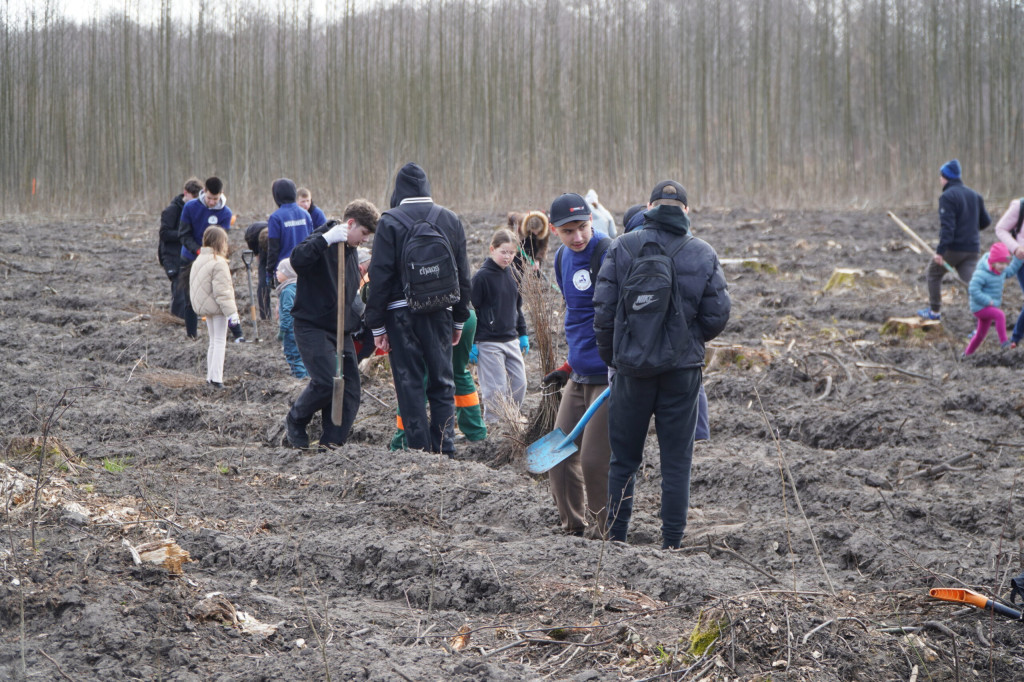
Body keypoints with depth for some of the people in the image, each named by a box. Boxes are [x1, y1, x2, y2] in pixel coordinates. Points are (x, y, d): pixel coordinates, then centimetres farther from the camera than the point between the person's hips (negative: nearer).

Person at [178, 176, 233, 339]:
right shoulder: (190, 207, -9)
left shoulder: (225, 213, -11)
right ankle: (191, 331, 20)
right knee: (190, 298, 6)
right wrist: (198, 250, -23)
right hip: (190, 259, 1)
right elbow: (184, 235, -8)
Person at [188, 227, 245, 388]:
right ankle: (216, 377, -4)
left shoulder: (199, 260, 9)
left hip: (203, 307, 8)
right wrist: (232, 314, -20)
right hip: (217, 308, -8)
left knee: (213, 341, 17)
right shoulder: (219, 263, -18)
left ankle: (211, 376, 18)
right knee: (220, 342, -1)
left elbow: (194, 286, 16)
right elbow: (222, 291, -22)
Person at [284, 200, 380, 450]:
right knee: (327, 382, -21)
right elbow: (297, 260, -34)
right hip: (312, 326, -9)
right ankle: (295, 422, 4)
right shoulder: (321, 242, -11)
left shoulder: (349, 249, 17)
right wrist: (326, 239, -37)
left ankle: (331, 442, 4)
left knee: (350, 389, -1)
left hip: (341, 330, 9)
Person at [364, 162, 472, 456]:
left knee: (409, 382, 3)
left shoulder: (390, 222, -6)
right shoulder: (450, 220, 7)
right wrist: (459, 319, 18)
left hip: (401, 313, -3)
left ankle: (419, 448, 1)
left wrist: (377, 324, -3)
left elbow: (380, 275, -7)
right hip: (440, 312, 3)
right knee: (442, 382, 10)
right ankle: (445, 449, 7)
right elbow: (463, 274, 11)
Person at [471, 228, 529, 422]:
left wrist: (522, 334, 21)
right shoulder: (482, 276, -11)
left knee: (519, 384, 7)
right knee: (496, 388, -6)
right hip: (488, 343, -7)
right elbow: (471, 309, -10)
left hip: (511, 340, 7)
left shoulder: (510, 275, 10)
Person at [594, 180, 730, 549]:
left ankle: (616, 539, 14)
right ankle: (671, 544, 5)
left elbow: (603, 310, -4)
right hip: (682, 369, 0)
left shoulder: (622, 248, -3)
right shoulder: (704, 255, -1)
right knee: (676, 461, 6)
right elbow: (717, 315, -2)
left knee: (624, 459, 12)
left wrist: (611, 359, 10)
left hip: (632, 368, 0)